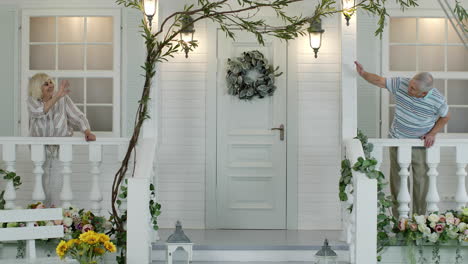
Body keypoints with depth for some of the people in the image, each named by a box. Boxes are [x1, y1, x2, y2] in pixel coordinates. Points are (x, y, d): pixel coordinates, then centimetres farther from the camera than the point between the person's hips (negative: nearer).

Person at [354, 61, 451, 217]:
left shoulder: (438, 101, -18)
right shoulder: (401, 84, -15)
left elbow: (445, 117, 0)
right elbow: (380, 81, -5)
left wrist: (432, 133, -9)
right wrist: (363, 74, -17)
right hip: (397, 140, 2)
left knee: (421, 180, 2)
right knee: (397, 180, 6)